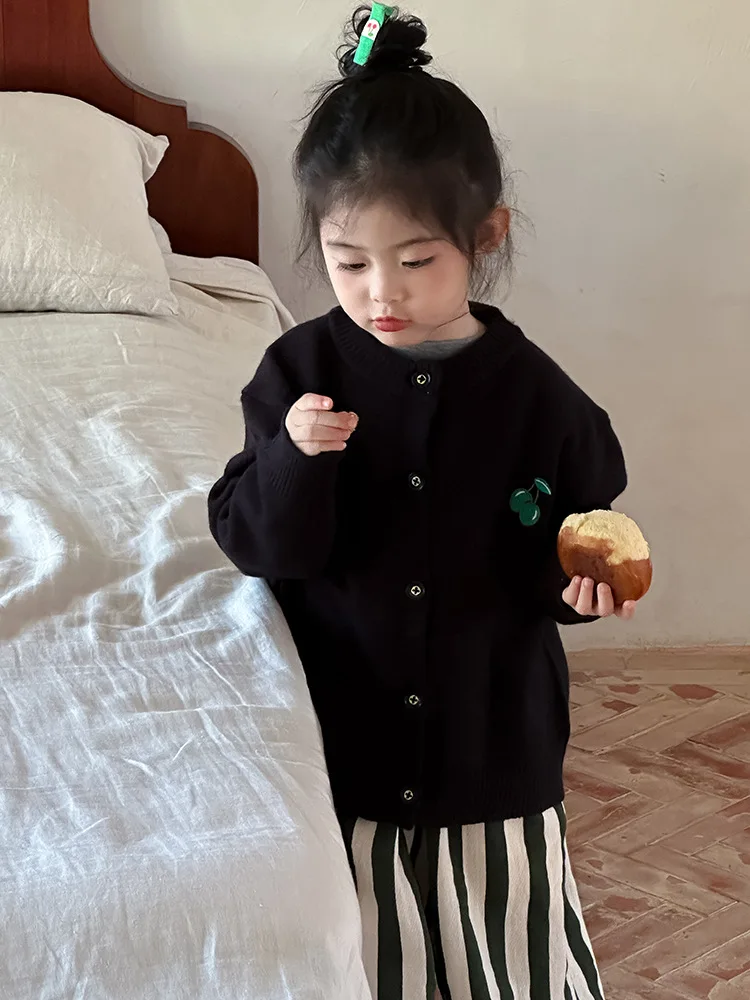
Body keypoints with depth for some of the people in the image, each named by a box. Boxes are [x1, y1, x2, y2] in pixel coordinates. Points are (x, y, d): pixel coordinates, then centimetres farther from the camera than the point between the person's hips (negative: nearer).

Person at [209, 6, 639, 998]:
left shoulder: (533, 393, -9)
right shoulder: (302, 372, -8)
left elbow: (570, 547, 3)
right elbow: (259, 545, -9)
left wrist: (579, 580, -18)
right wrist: (295, 459, -27)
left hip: (495, 750, 0)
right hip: (345, 746, 1)